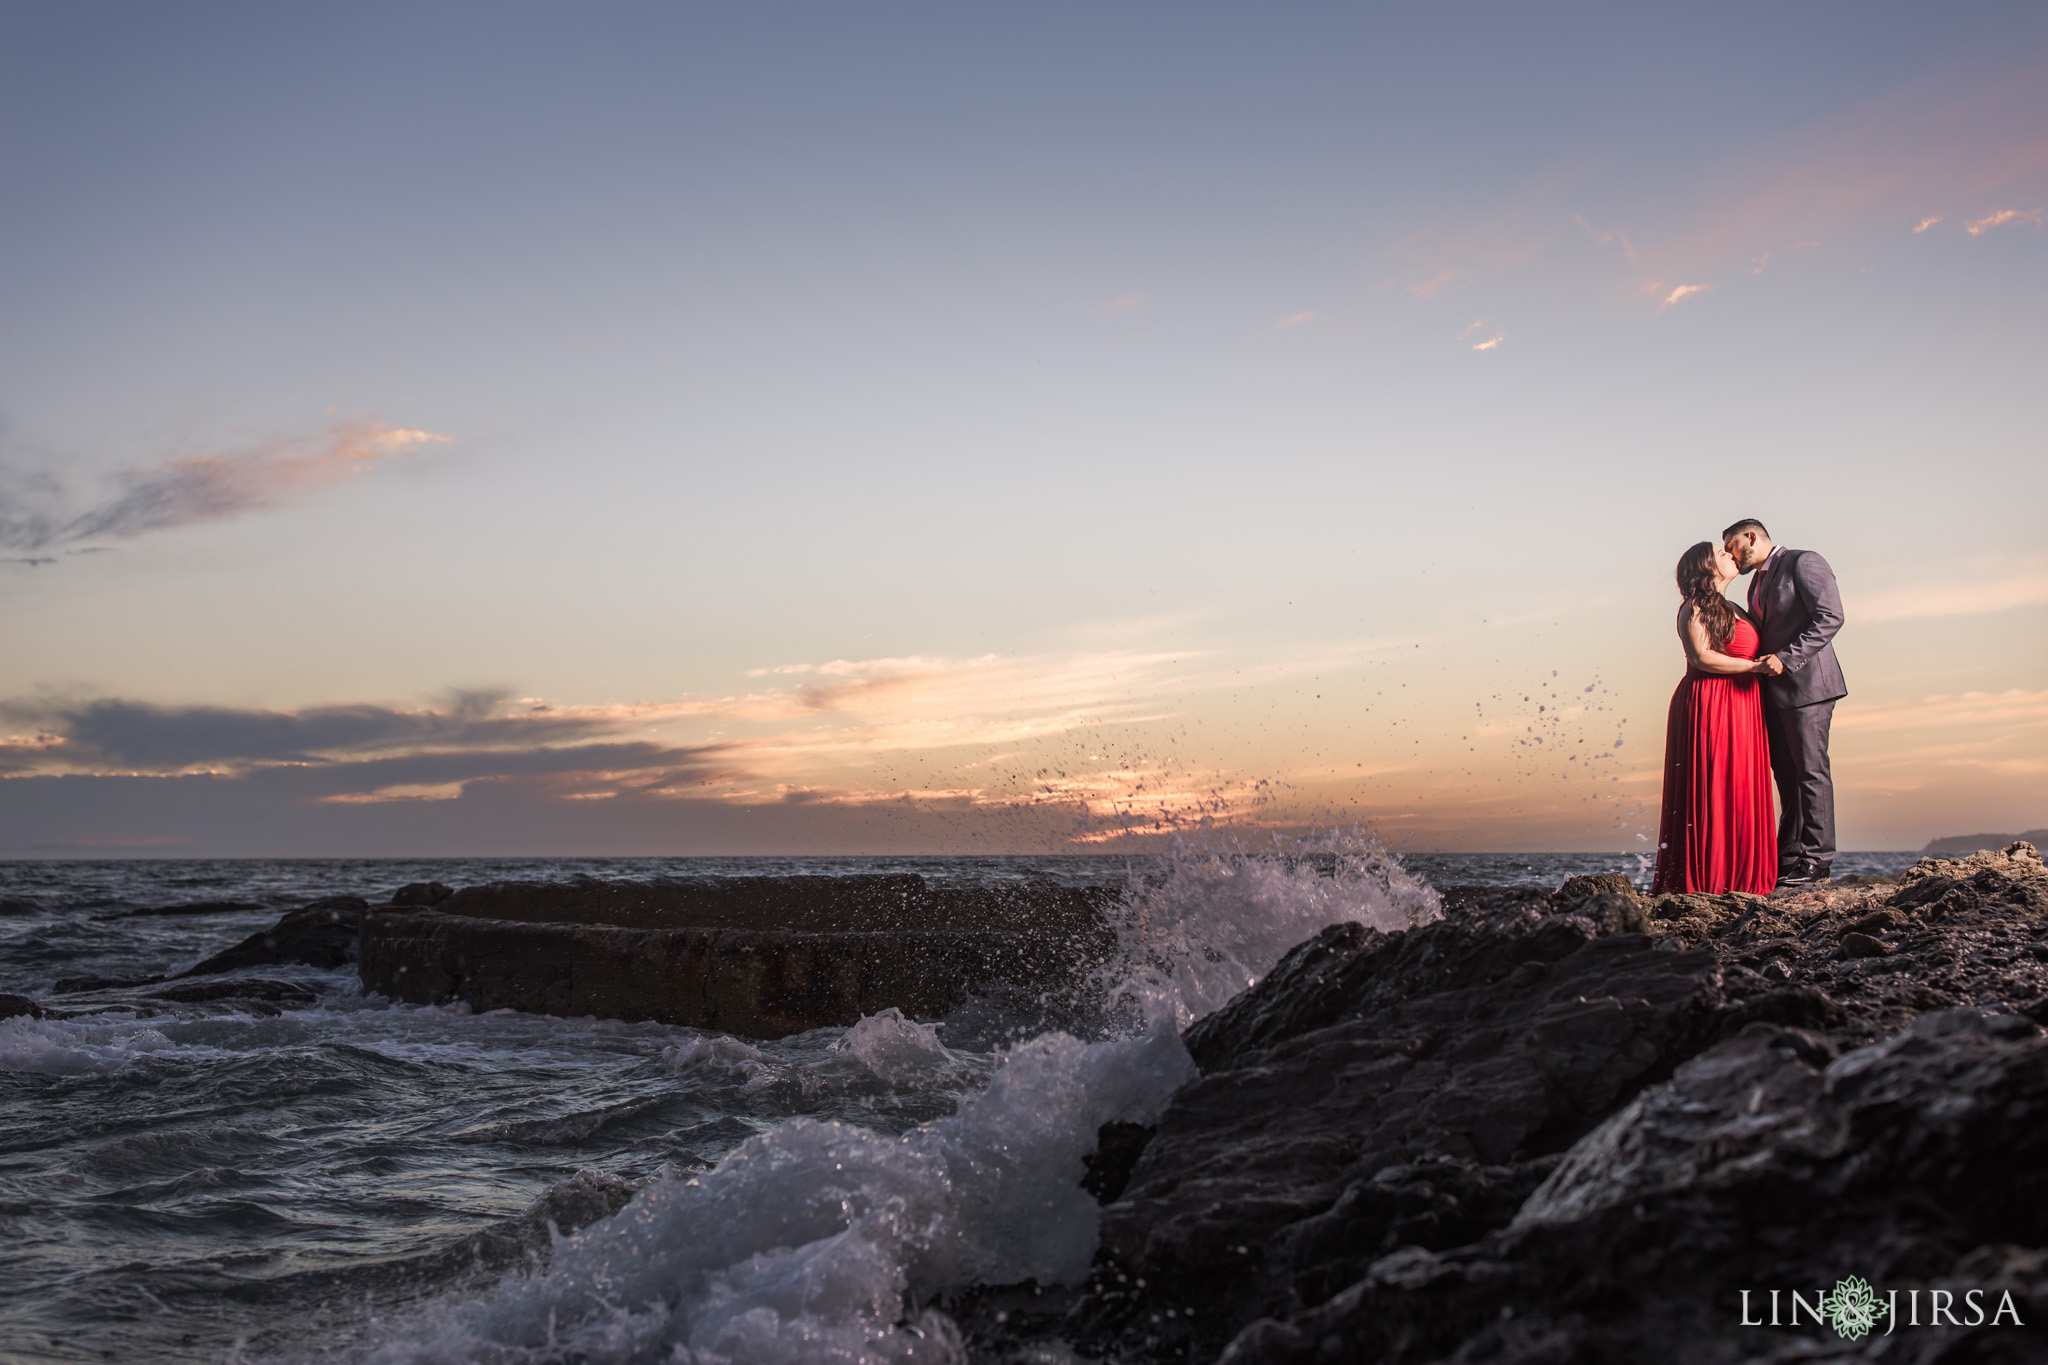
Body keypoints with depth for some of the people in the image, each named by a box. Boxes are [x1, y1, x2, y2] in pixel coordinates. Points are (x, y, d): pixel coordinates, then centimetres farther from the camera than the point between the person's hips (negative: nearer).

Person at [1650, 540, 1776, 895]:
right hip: (1708, 707, -9)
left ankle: (1733, 874, 5)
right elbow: (1701, 656, -16)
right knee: (1709, 790, -9)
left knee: (1739, 791, 4)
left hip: (1741, 709, 9)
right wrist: (1754, 666, -14)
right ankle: (1702, 877, -7)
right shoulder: (1695, 608, -5)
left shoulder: (1733, 610, 23)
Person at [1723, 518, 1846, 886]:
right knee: (1786, 773, 8)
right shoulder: (1758, 582, 21)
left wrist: (1786, 658, -22)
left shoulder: (1804, 563, -6)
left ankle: (1817, 861, -2)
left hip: (1806, 682, -9)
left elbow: (1830, 617, -16)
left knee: (1810, 770, -6)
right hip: (1776, 690, 9)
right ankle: (1790, 857, 12)